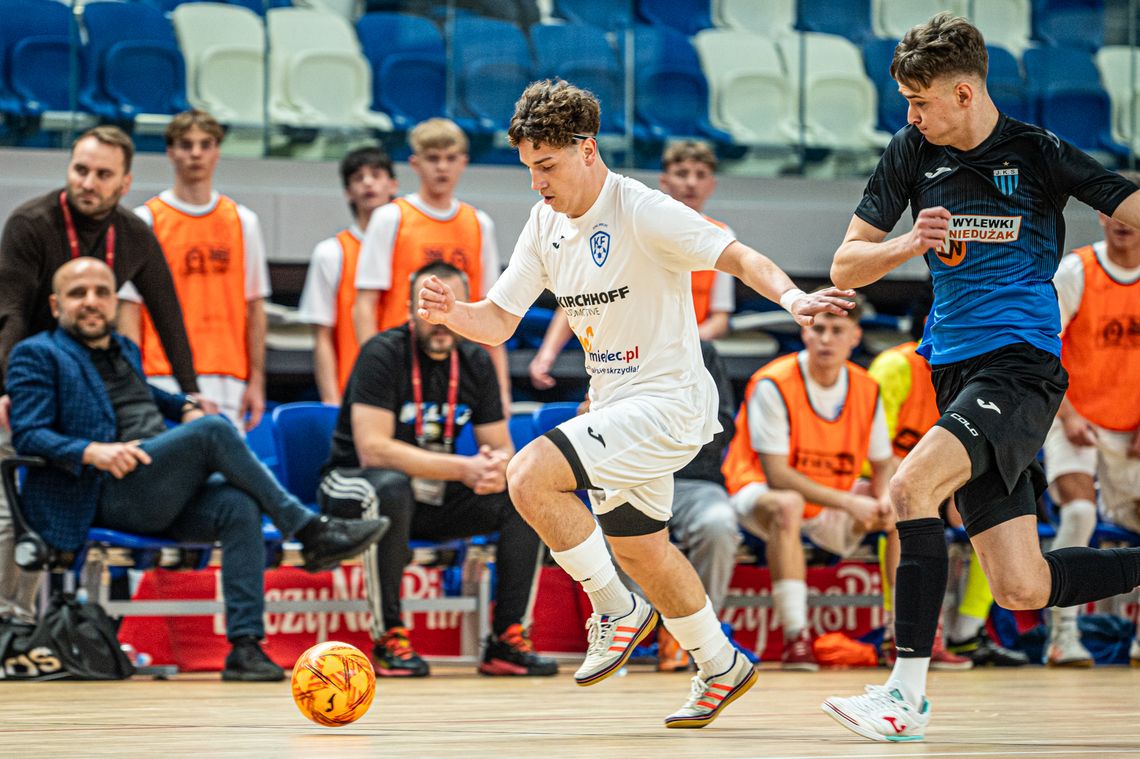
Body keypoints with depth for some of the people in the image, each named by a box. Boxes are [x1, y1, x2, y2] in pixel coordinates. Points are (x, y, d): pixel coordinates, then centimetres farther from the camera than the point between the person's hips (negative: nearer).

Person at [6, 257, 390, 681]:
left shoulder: (124, 350, 28)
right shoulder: (37, 355, 7)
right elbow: (28, 435, -6)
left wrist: (184, 406, 27)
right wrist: (92, 451, -23)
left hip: (168, 500, 7)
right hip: (108, 497, -7)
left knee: (237, 506, -27)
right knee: (213, 430, -27)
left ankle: (245, 646, -34)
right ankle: (309, 531, -22)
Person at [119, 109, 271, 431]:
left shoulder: (243, 221, 13)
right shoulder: (145, 220, 3)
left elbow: (254, 308, 14)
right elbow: (129, 308, 0)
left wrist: (256, 381, 7)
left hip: (227, 382, 3)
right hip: (164, 379, -3)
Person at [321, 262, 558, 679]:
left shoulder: (475, 362, 2)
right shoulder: (383, 354, -17)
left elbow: (501, 448, 3)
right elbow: (373, 449, -27)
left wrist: (498, 469, -24)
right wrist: (464, 468, -31)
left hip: (434, 495, 6)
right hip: (350, 488, -6)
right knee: (391, 487, -39)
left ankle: (507, 639, -12)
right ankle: (389, 638, -30)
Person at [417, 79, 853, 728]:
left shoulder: (644, 212, -18)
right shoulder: (546, 224, 5)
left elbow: (737, 257, -22)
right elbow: (499, 321, 7)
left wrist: (789, 295, -41)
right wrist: (452, 314, -15)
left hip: (668, 401, -9)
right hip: (614, 406, 9)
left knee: (530, 478, -23)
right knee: (639, 549, 19)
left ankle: (619, 610, -6)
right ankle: (722, 668, 38)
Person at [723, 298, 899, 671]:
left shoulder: (867, 390, -5)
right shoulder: (773, 384, -23)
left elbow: (883, 463, 5)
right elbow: (776, 475, -25)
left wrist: (884, 498, -20)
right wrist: (848, 502, -31)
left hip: (834, 499, 7)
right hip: (760, 491, -7)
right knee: (786, 506, -39)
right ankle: (795, 640, -38)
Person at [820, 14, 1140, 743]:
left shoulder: (1038, 154, -5)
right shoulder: (914, 153, 8)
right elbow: (846, 266, 9)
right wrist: (909, 245, -10)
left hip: (1021, 367, -6)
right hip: (957, 373, 6)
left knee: (912, 485, -28)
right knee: (1023, 589, 0)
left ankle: (907, 694, -23)